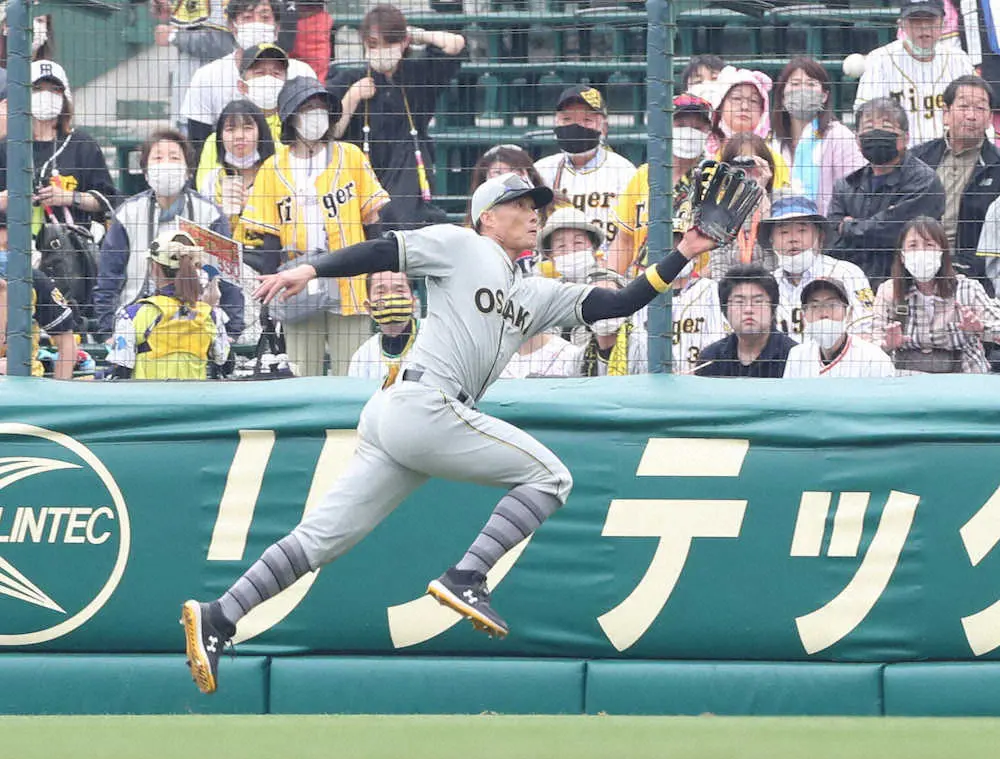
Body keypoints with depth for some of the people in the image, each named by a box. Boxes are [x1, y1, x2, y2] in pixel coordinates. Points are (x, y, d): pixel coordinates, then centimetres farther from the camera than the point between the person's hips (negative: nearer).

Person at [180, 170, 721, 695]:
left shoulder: (536, 296, 27)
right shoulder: (462, 247, 6)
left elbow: (618, 304, 22)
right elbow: (383, 253, -3)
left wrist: (681, 257, 16)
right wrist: (312, 269, -17)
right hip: (421, 405, -8)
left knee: (321, 539, 0)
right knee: (549, 475, -6)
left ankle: (218, 620, -6)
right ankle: (465, 580, -15)